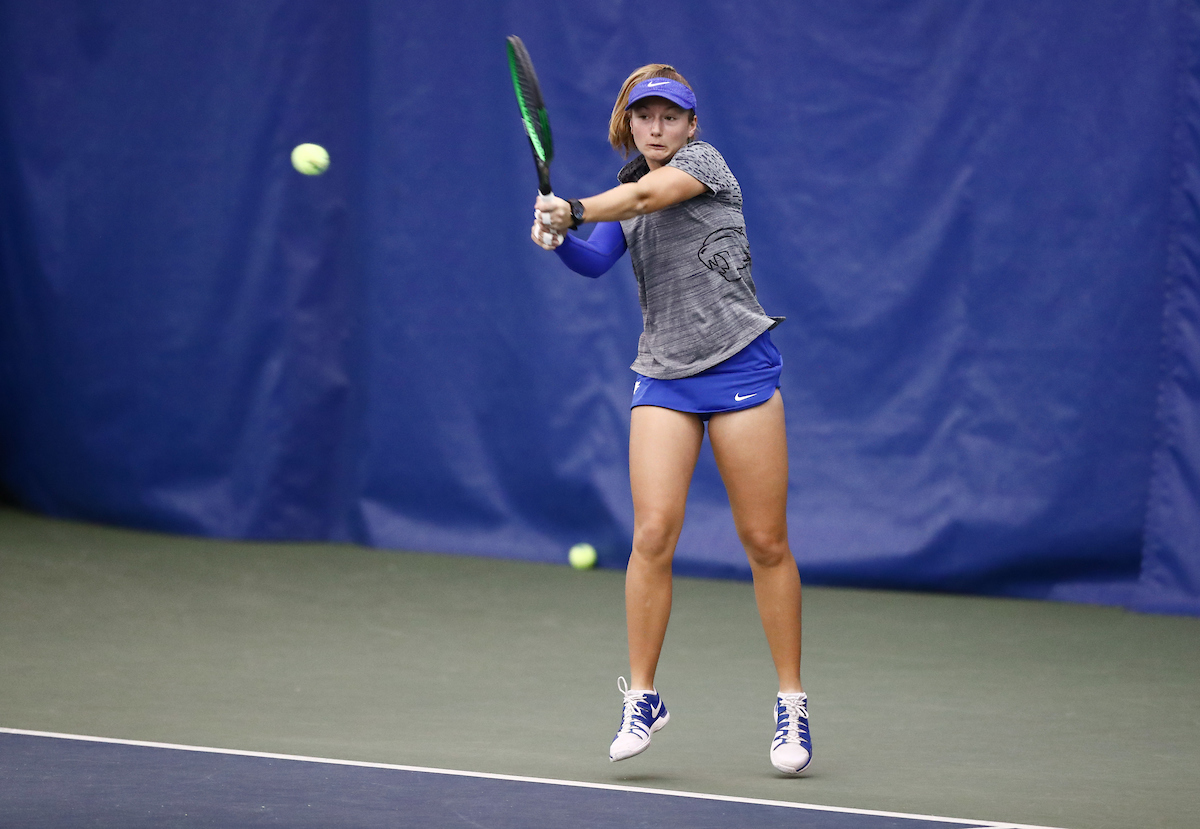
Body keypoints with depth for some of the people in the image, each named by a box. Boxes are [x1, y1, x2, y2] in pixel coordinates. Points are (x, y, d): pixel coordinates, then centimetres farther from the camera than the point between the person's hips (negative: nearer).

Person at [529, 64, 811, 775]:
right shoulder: (625, 195, 15)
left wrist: (571, 211, -34)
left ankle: (792, 704, 8)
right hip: (664, 376, 4)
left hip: (739, 363, -4)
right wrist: (558, 238, -22)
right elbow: (595, 259, -2)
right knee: (654, 534, -10)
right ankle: (643, 699, 0)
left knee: (766, 542, -2)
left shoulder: (704, 161, -1)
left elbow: (645, 195, -21)